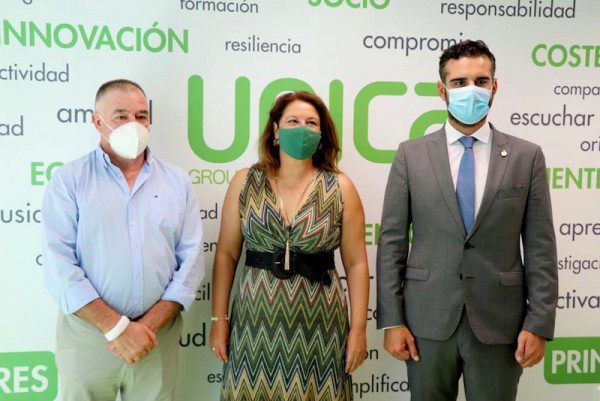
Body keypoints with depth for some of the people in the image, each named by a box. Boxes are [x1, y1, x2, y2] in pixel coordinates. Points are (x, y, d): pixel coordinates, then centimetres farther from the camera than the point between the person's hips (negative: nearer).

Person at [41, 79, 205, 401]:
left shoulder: (177, 182, 5)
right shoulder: (69, 180, -2)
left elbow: (191, 262, 0)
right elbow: (59, 265, -10)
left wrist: (149, 324, -10)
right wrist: (118, 328, -15)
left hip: (158, 337, 2)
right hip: (88, 335, -1)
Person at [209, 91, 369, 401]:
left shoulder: (340, 188, -1)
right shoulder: (245, 182, 2)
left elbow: (356, 263, 0)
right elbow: (226, 254, 3)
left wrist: (359, 328, -2)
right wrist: (219, 319, 1)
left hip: (317, 327, 0)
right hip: (255, 324, 1)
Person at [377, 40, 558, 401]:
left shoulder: (527, 157, 2)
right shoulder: (411, 155, 1)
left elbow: (540, 248, 1)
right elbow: (392, 242, -1)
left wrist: (539, 324, -4)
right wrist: (391, 320, -4)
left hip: (499, 324, 0)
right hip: (428, 321, 0)